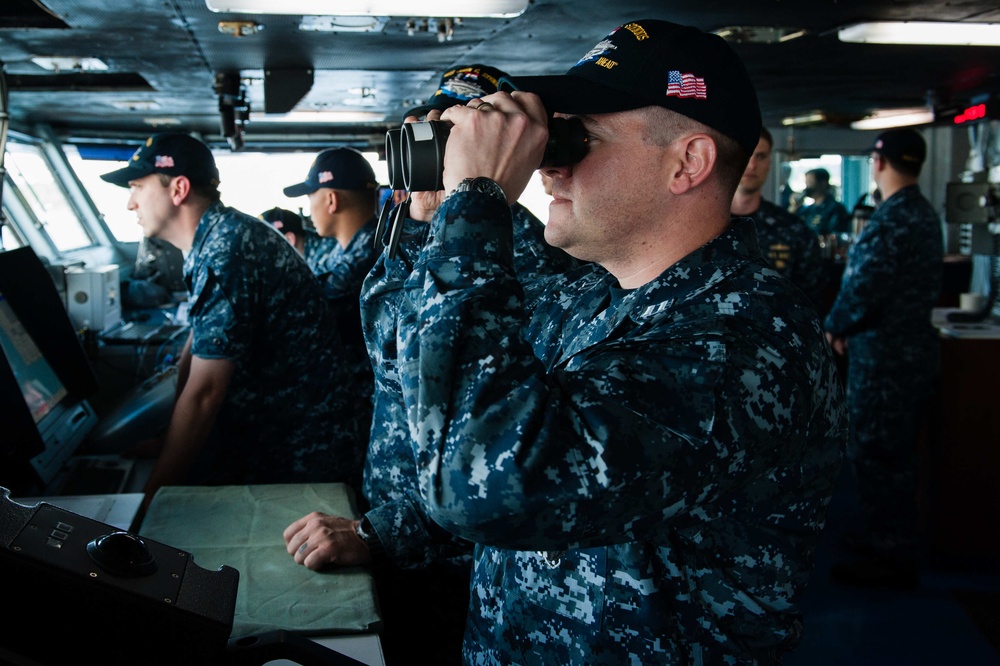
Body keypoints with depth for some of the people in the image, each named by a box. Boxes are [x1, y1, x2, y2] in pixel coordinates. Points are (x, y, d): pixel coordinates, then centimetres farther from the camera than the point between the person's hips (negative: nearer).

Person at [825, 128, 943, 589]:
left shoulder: (891, 219, -21)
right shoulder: (923, 213, 11)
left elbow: (862, 291, -25)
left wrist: (835, 326, -6)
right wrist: (849, 325, 8)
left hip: (884, 352, -10)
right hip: (912, 343, 10)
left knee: (875, 455, 0)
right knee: (894, 453, 19)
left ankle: (889, 559, 9)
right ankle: (893, 541, 31)